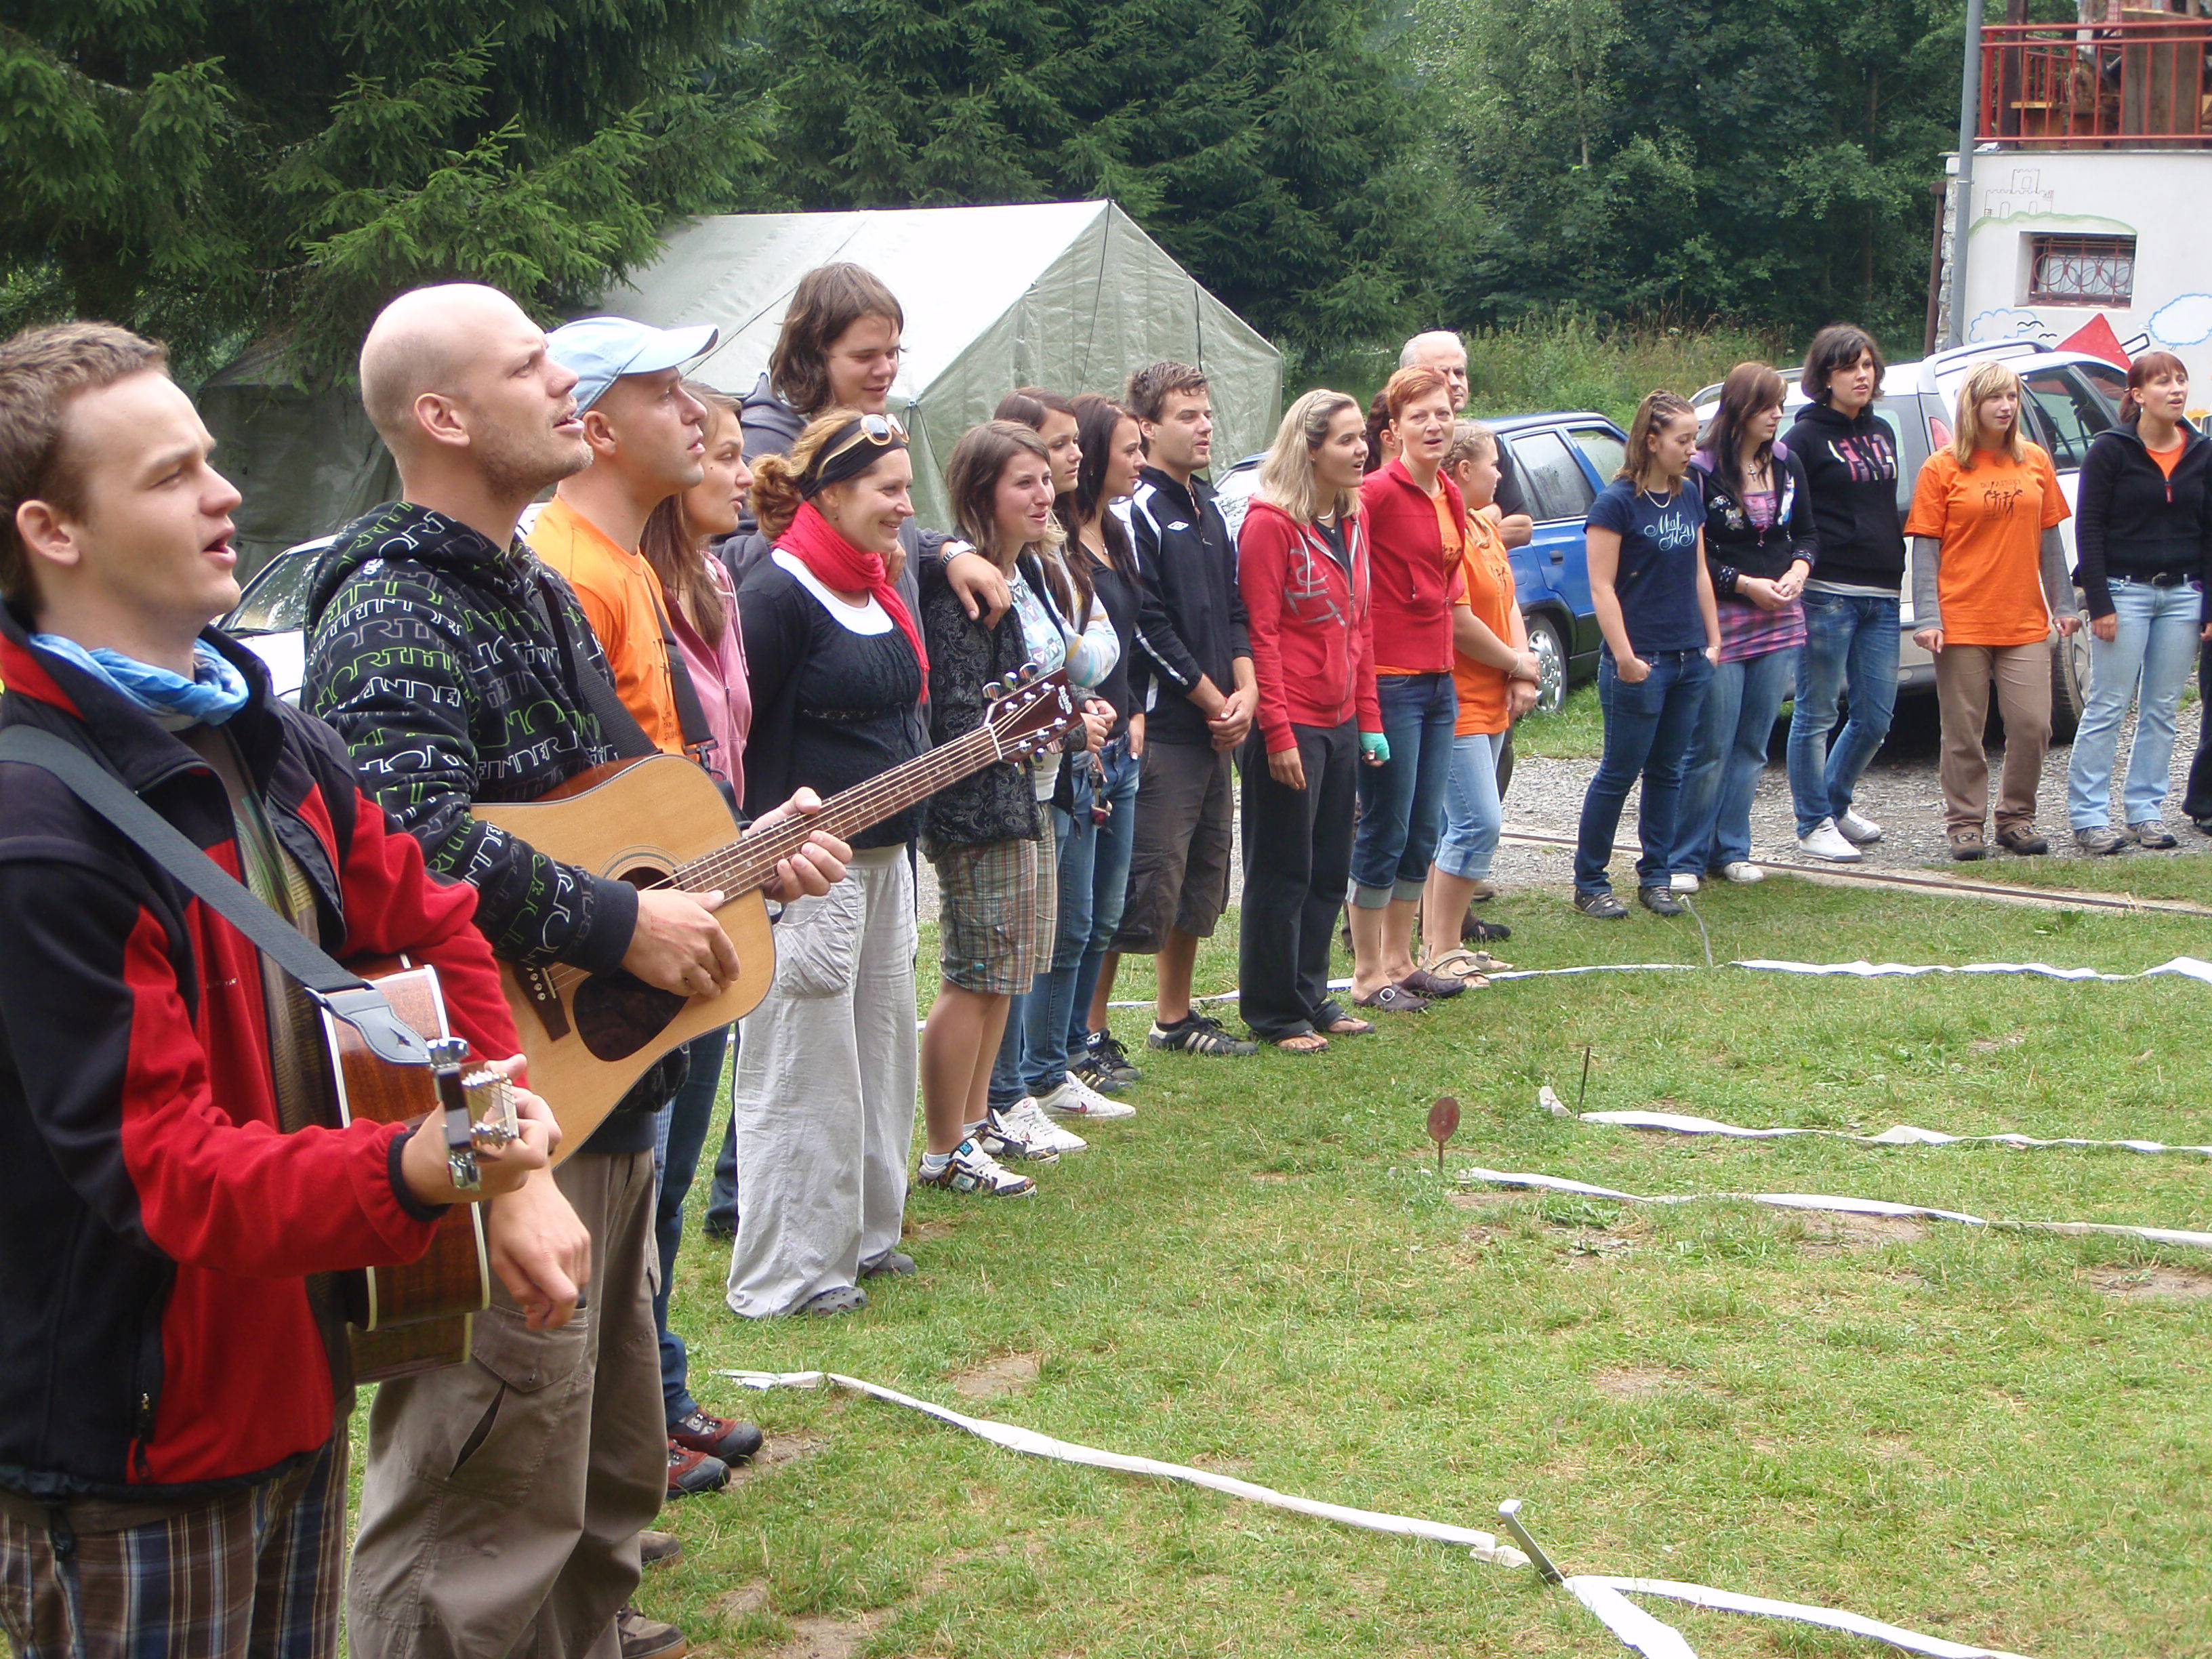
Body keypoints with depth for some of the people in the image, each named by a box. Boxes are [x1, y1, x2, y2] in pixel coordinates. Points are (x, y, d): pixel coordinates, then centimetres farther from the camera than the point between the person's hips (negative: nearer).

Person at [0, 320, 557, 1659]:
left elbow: (435, 930, 14)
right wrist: (420, 1169, -42)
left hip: (296, 1384, 8)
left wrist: (515, 1172, 1)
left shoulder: (274, 744, 4)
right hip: (134, 1460, -8)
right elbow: (166, 1172, -26)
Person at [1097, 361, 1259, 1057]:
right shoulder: (1137, 510, -11)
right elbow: (1149, 628, -15)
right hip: (1161, 731, -9)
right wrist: (1215, 703, -9)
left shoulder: (1207, 507, 17)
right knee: (1146, 880, -9)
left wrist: (1246, 690, 2)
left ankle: (1175, 1017, 25)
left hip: (1214, 730, 9)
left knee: (1202, 876, 14)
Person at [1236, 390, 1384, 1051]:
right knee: (1282, 875, 2)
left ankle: (1311, 994, 26)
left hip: (1341, 723, 8)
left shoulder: (1350, 522, 12)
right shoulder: (1270, 521, -13)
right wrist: (1277, 732, -19)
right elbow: (1260, 632, -16)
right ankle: (1276, 1013, 11)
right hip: (1292, 725, -8)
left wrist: (1369, 718, 13)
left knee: (1330, 871, 14)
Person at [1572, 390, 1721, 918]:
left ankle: (1655, 878, 20)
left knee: (1667, 771, 11)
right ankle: (1589, 883, 9)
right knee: (1619, 772, 0)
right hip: (1641, 663, -7)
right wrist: (1624, 656, -17)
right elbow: (1602, 586, -13)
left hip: (1689, 659, 7)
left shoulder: (1689, 496, 11)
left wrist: (1713, 640, 14)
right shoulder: (1617, 502, -10)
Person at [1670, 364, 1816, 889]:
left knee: (1753, 747, 10)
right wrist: (1745, 584, -14)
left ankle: (1730, 850, 19)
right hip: (1721, 623, -6)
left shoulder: (1786, 464, 8)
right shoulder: (1702, 470, -10)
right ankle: (1684, 858, 6)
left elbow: (1807, 532, 17)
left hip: (1780, 623, 6)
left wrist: (1799, 569, -3)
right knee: (1710, 748, -3)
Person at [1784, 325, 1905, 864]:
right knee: (1817, 715, 0)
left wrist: (1898, 563, 18)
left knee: (1876, 717, 8)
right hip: (1828, 594, -7)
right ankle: (1813, 824, 9)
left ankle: (1835, 803, 28)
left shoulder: (1882, 433, 17)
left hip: (1881, 596, 7)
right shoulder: (1806, 437, -3)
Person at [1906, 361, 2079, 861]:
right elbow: (1925, 547, -3)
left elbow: (2050, 538, 14)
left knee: (2032, 725, -1)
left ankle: (2016, 818, 16)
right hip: (1962, 622, -3)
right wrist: (1927, 617, -11)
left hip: (2025, 622, 3)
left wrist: (2063, 603, 11)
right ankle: (1966, 824, 12)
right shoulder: (1943, 467, -1)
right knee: (1965, 731, 1)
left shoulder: (2035, 461, 9)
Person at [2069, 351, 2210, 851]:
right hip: (2124, 590, -4)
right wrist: (2100, 604, -12)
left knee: (2162, 710, 7)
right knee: (2108, 708, -4)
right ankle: (2089, 815, 1)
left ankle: (2146, 811, 15)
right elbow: (2088, 529, -6)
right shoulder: (2112, 450, -4)